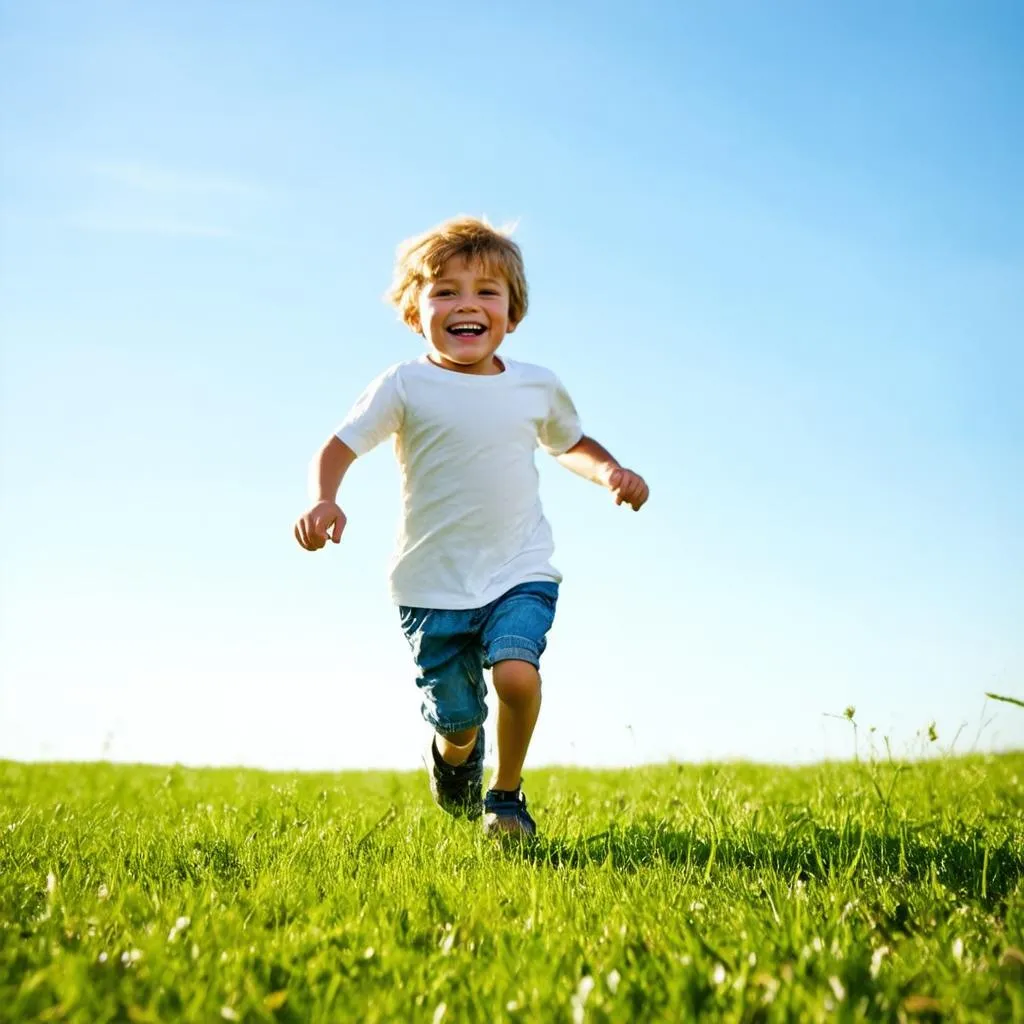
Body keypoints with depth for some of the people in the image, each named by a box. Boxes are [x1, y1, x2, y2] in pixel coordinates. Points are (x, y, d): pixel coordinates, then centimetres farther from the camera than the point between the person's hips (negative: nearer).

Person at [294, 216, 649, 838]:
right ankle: (456, 754, 46)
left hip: (520, 574, 1)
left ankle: (507, 792, 4)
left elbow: (572, 443, 21)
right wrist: (324, 501, -32)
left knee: (516, 673, -25)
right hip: (433, 584, -1)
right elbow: (340, 446, -12)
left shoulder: (538, 387, 4)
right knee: (456, 722, 5)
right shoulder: (406, 387, -7)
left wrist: (610, 472, 2)